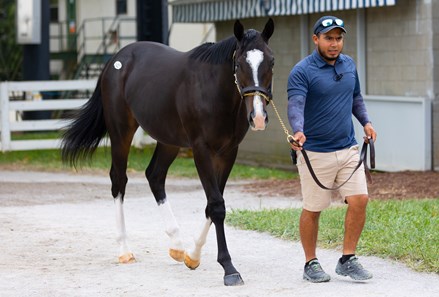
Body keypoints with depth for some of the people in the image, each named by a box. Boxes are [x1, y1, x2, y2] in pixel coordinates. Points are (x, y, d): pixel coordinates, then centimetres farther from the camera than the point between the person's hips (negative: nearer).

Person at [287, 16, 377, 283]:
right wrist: (298, 131, -44)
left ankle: (348, 260, 7)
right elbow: (296, 105, -26)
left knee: (359, 200, -5)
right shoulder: (302, 72, -12)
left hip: (348, 149, 5)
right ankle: (311, 264, 19)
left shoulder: (349, 65, 8)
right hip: (315, 153, -5)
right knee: (313, 209, 4)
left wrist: (366, 121, 6)